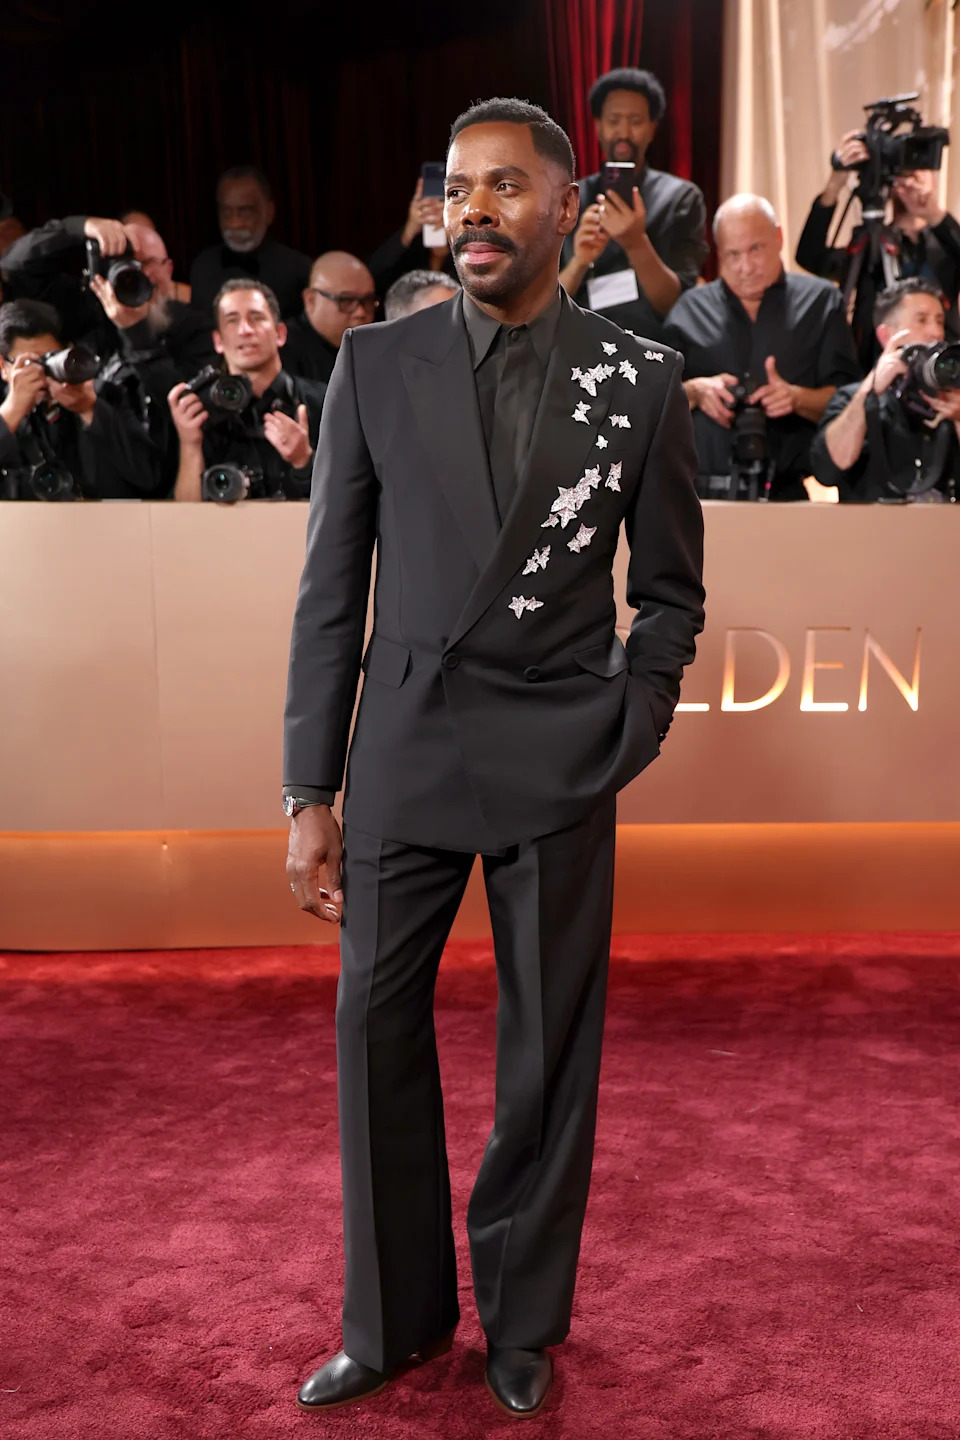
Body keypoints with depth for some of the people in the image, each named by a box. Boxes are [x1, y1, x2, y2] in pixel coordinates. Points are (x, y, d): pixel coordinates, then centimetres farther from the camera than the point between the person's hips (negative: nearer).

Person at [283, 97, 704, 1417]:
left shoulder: (641, 385, 1)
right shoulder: (375, 366, 2)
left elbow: (669, 592, 9)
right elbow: (331, 590, 2)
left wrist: (624, 739, -4)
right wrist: (308, 794, -1)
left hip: (557, 764, -1)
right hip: (403, 750, 1)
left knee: (551, 1045, 8)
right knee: (377, 1029, 7)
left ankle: (523, 1321, 29)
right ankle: (394, 1317, 28)